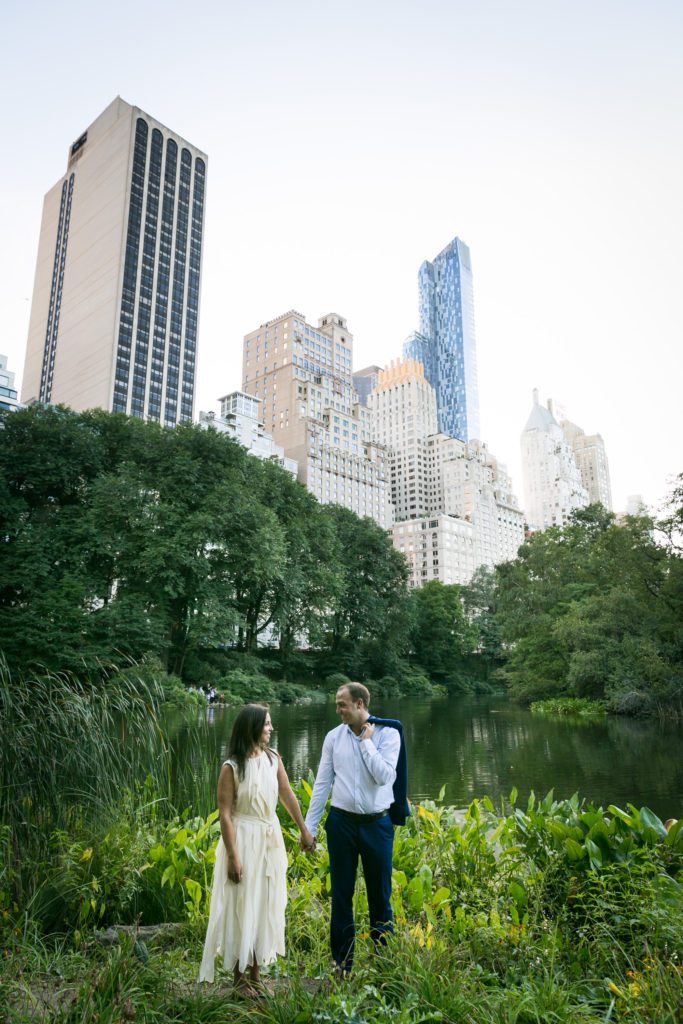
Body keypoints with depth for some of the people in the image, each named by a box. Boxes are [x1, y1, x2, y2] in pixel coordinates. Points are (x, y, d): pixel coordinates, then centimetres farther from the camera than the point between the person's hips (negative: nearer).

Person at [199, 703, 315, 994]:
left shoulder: (273, 759, -1)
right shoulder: (231, 767, -16)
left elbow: (288, 796, 8)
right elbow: (225, 814, -15)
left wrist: (304, 830, 15)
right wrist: (232, 857, -17)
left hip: (270, 839, 5)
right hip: (243, 839, -5)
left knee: (265, 905, 15)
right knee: (241, 907, 7)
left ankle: (256, 974, 31)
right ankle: (240, 978, 25)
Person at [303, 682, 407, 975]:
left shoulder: (387, 733, -9)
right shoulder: (334, 737, -1)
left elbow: (385, 776, -20)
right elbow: (322, 783, 2)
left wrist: (366, 741, -18)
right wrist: (309, 827, 3)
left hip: (377, 823, -2)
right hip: (341, 822, 2)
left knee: (380, 894, 11)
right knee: (341, 895, 12)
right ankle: (342, 962, 28)